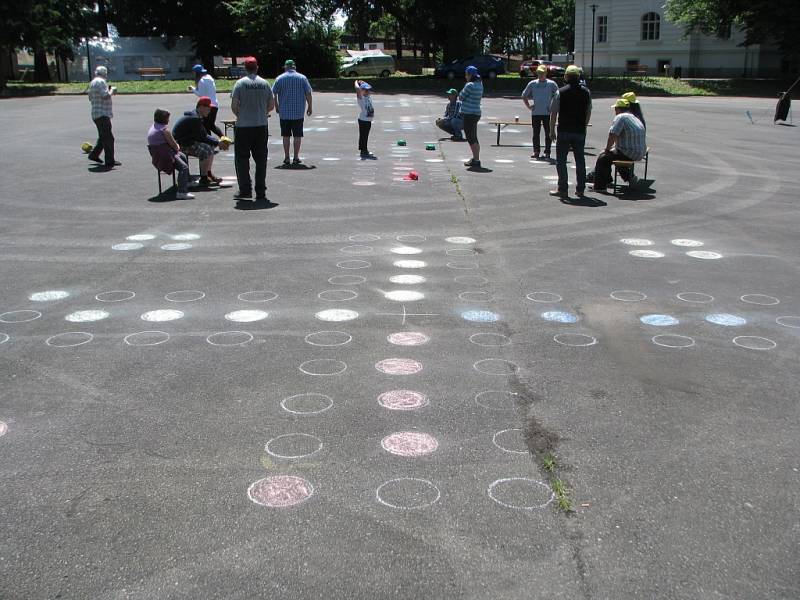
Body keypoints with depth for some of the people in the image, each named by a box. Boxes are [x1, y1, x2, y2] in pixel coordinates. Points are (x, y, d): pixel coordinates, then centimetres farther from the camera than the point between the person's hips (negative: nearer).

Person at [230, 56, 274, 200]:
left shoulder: (240, 83, -6)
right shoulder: (264, 83, 4)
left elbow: (234, 105, -9)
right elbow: (271, 105, 6)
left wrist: (239, 115, 10)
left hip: (243, 126, -3)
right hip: (261, 125, 3)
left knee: (242, 158, 6)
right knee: (261, 159, 7)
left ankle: (245, 190, 3)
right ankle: (261, 192, 7)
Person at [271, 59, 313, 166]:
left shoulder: (279, 78, 2)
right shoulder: (302, 78, 2)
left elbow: (273, 94, 2)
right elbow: (308, 94, -1)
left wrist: (276, 107, 14)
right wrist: (310, 107, 8)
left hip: (284, 112, 1)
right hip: (298, 112, -1)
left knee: (286, 135, 8)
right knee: (297, 135, 4)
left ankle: (286, 157, 8)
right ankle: (296, 158, 2)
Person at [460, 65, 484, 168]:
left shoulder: (470, 85, -18)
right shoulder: (479, 84, 9)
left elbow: (461, 97, -10)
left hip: (469, 114, -9)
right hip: (476, 113, 9)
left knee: (471, 139, -6)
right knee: (474, 138, 18)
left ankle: (476, 161, -6)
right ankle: (475, 159, 26)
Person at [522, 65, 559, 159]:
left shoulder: (551, 84, 1)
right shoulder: (532, 84, 7)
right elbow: (524, 96, 15)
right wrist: (528, 106, 7)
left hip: (547, 113, -2)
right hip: (535, 112, 2)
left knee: (548, 133, 1)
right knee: (536, 133, 5)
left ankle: (547, 152, 6)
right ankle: (536, 151, 12)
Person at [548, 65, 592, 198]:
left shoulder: (561, 92, -8)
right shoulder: (586, 92, 3)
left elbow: (553, 113, -7)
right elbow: (589, 112, 10)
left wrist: (552, 130, 1)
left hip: (564, 132, -3)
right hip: (580, 132, 4)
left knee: (561, 160, 4)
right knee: (580, 159, 12)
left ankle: (563, 189, 2)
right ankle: (580, 189, 15)